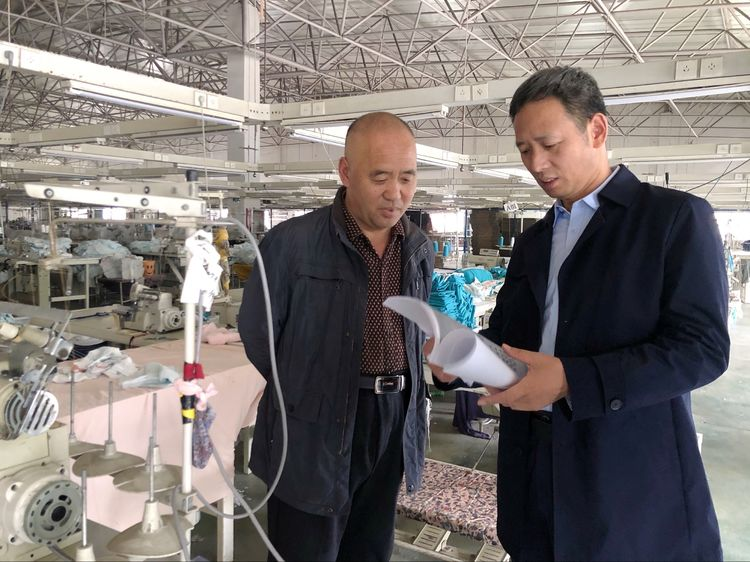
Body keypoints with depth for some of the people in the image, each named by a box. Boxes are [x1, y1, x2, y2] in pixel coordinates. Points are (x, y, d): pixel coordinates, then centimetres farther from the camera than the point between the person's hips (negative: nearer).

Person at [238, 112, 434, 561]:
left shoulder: (421, 249, 4)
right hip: (314, 432, -5)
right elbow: (257, 333, -3)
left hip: (394, 425, 5)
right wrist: (306, 392, 4)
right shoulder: (292, 242, -13)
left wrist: (392, 387, 9)